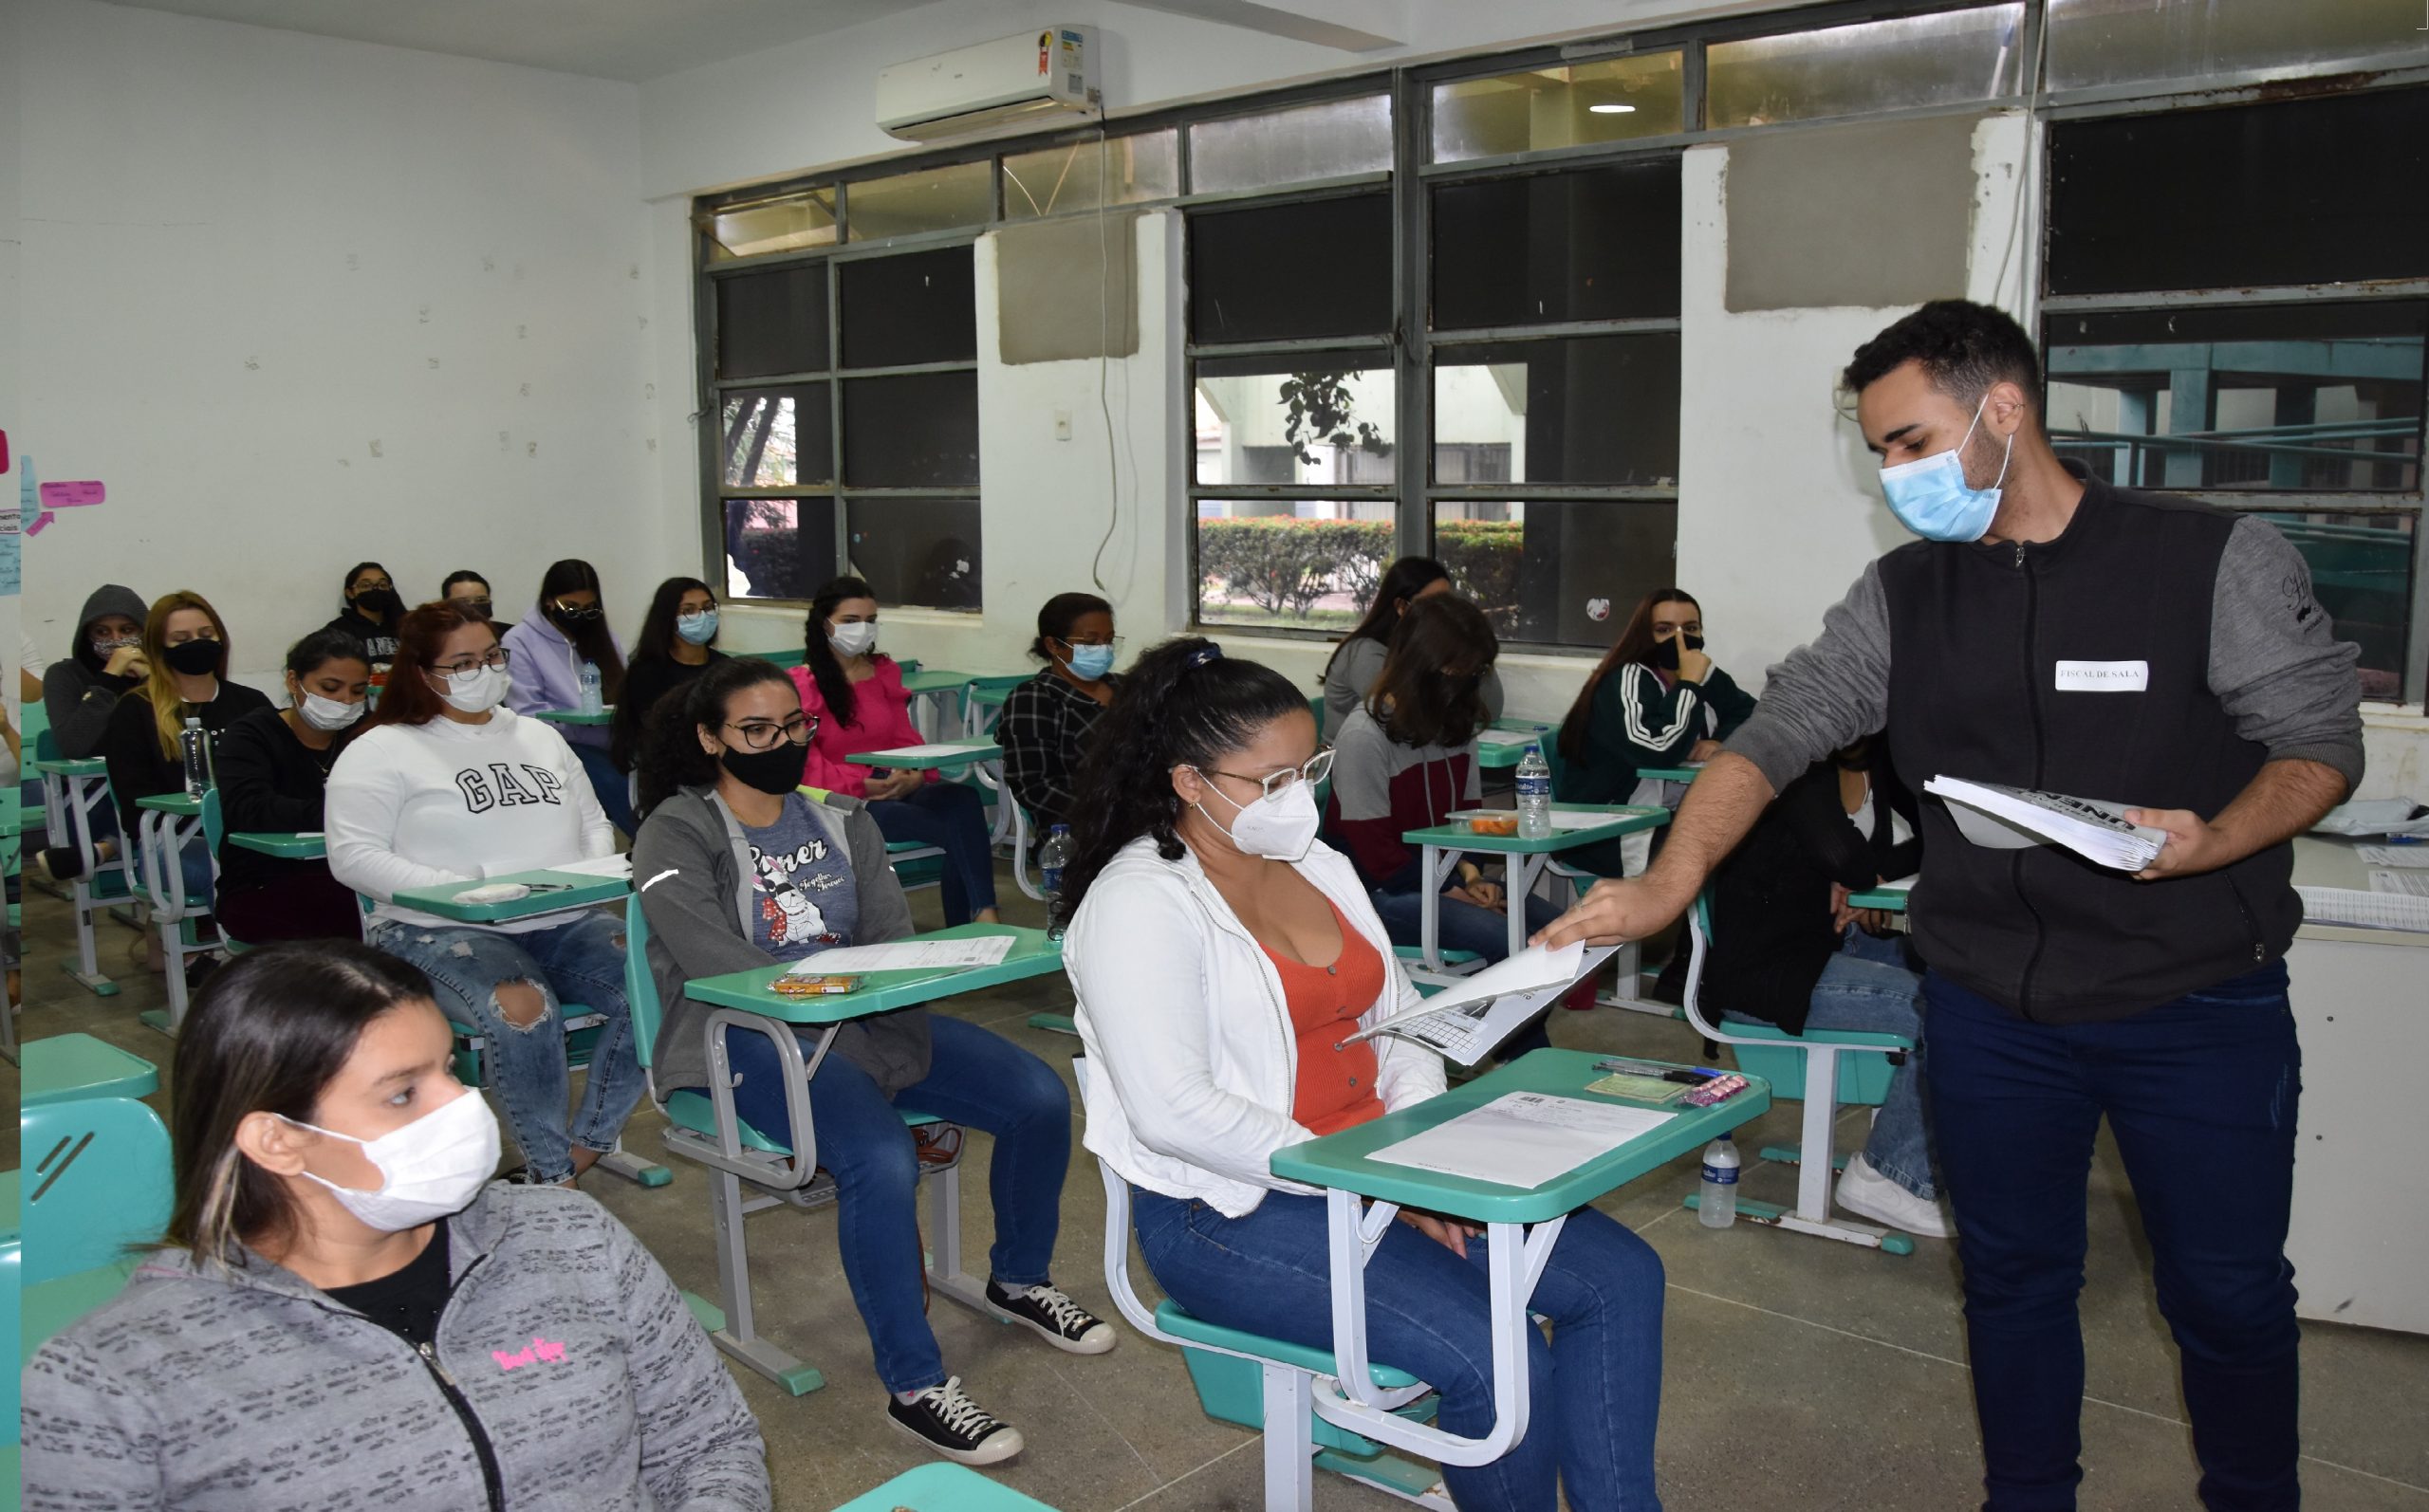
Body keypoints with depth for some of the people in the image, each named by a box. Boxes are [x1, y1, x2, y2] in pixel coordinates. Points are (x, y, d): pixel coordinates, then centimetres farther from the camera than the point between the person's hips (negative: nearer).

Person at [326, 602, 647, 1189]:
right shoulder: (383, 750, 3)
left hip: (565, 923, 5)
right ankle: (551, 1173, -16)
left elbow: (595, 823, 24)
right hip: (441, 932, -5)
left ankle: (578, 1156, -9)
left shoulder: (540, 737, 20)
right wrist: (460, 891, -18)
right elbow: (353, 855, -6)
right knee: (522, 1008, -37)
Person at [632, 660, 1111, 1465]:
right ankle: (915, 1388, -18)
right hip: (754, 1039, -6)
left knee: (1040, 1098, -9)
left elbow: (892, 935, 5)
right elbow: (711, 960, -18)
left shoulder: (839, 819, 14)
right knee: (882, 1159, -33)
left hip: (870, 1019, 6)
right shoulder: (677, 833, -3)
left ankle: (1020, 1280, 17)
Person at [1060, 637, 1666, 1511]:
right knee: (1503, 1363, -23)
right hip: (1233, 1212, -8)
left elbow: (1401, 1018, 15)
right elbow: (1176, 1113, -23)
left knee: (1620, 1277, -4)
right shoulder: (1139, 905, -15)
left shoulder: (1317, 864, 11)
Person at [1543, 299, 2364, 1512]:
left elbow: (2323, 741, -4)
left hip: (2199, 1002, -2)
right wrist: (1669, 883, -15)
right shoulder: (1903, 596, 2)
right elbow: (1777, 733, -2)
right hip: (1991, 1004, 3)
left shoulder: (2219, 560, -8)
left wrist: (2213, 843, -24)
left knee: (2228, 1292, 12)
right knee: (2012, 1274, 15)